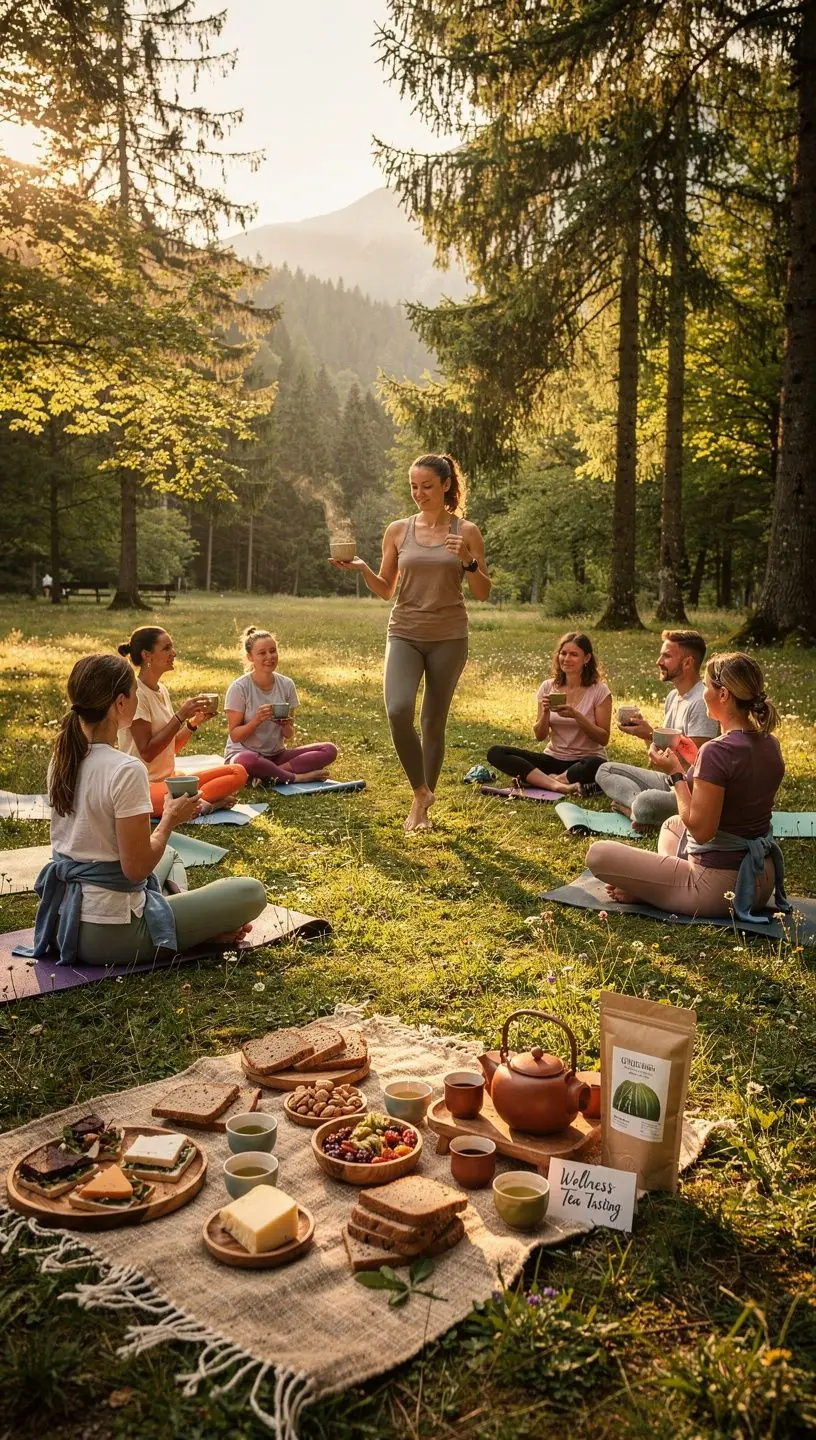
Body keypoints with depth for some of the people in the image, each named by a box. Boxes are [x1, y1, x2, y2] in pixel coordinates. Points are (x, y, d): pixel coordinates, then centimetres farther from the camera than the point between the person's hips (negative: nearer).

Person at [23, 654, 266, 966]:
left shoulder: (62, 758, 3)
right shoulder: (126, 770, -22)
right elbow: (137, 868, -21)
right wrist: (171, 819, -6)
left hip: (64, 919, 9)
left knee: (170, 856, 33)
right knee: (251, 892, -6)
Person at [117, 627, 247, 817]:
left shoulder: (161, 690, 12)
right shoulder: (135, 694, -13)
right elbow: (147, 752, -18)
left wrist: (194, 722, -1)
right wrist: (181, 715, -18)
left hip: (169, 777, 8)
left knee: (238, 773, -5)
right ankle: (210, 801, -9)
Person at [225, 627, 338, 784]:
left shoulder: (286, 684, 2)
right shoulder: (239, 688, -10)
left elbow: (289, 735, 5)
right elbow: (235, 735, -9)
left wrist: (285, 725, -18)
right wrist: (257, 720, -25)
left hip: (276, 754, 5)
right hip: (244, 753, -5)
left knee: (329, 749, -16)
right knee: (247, 762, -43)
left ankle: (268, 774, -23)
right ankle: (297, 777, -21)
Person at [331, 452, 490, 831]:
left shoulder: (466, 532, 1)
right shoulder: (398, 531, 4)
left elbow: (483, 594, 2)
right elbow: (385, 590, 10)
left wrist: (468, 562, -16)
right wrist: (361, 569, -8)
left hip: (449, 638, -1)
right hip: (404, 634, 1)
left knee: (434, 721, 6)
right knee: (398, 711, -21)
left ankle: (422, 804, 22)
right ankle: (420, 791, 0)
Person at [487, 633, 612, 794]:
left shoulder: (599, 691, -6)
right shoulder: (548, 687, 3)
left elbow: (603, 738, -7)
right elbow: (540, 736, 4)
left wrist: (576, 715, -20)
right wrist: (545, 713, -16)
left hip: (584, 761, -4)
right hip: (553, 758, 4)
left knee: (595, 765, -41)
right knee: (495, 752, -18)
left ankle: (540, 779, -23)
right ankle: (556, 785, -31)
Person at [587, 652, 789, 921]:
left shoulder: (718, 751, -25)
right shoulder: (770, 744, 2)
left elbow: (700, 830, -23)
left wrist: (675, 773, -14)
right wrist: (691, 759, 12)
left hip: (719, 888, -9)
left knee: (598, 853, -7)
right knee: (671, 824, 34)